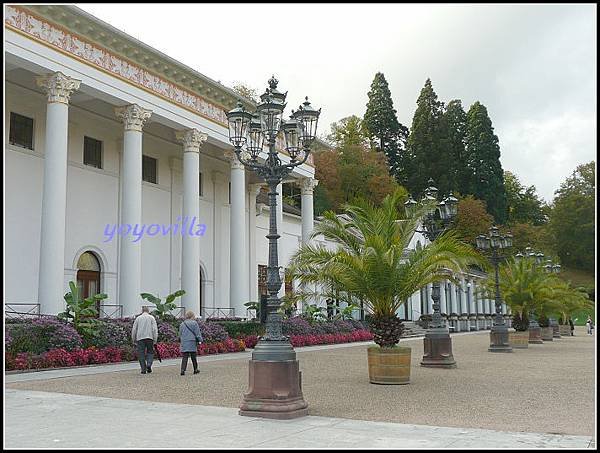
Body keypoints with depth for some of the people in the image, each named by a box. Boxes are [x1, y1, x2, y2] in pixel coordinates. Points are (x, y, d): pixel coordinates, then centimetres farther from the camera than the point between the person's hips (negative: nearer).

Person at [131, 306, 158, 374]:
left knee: (141, 354, 4)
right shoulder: (151, 318, 8)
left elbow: (134, 330, 11)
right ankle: (149, 365, -11)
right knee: (150, 352, 11)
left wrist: (134, 340, 18)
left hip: (140, 338, 1)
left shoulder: (138, 318, 13)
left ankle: (143, 369, 1)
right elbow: (155, 329, 0)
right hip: (149, 338, -1)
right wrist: (155, 340, 1)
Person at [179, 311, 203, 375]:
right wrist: (200, 340, 0)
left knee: (184, 357, 0)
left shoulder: (182, 324, 10)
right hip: (192, 343, -3)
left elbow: (180, 334, 17)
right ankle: (195, 369, 19)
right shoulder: (194, 323, -5)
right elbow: (197, 333, -5)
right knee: (193, 357, 8)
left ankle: (183, 370, -13)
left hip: (184, 343, 3)